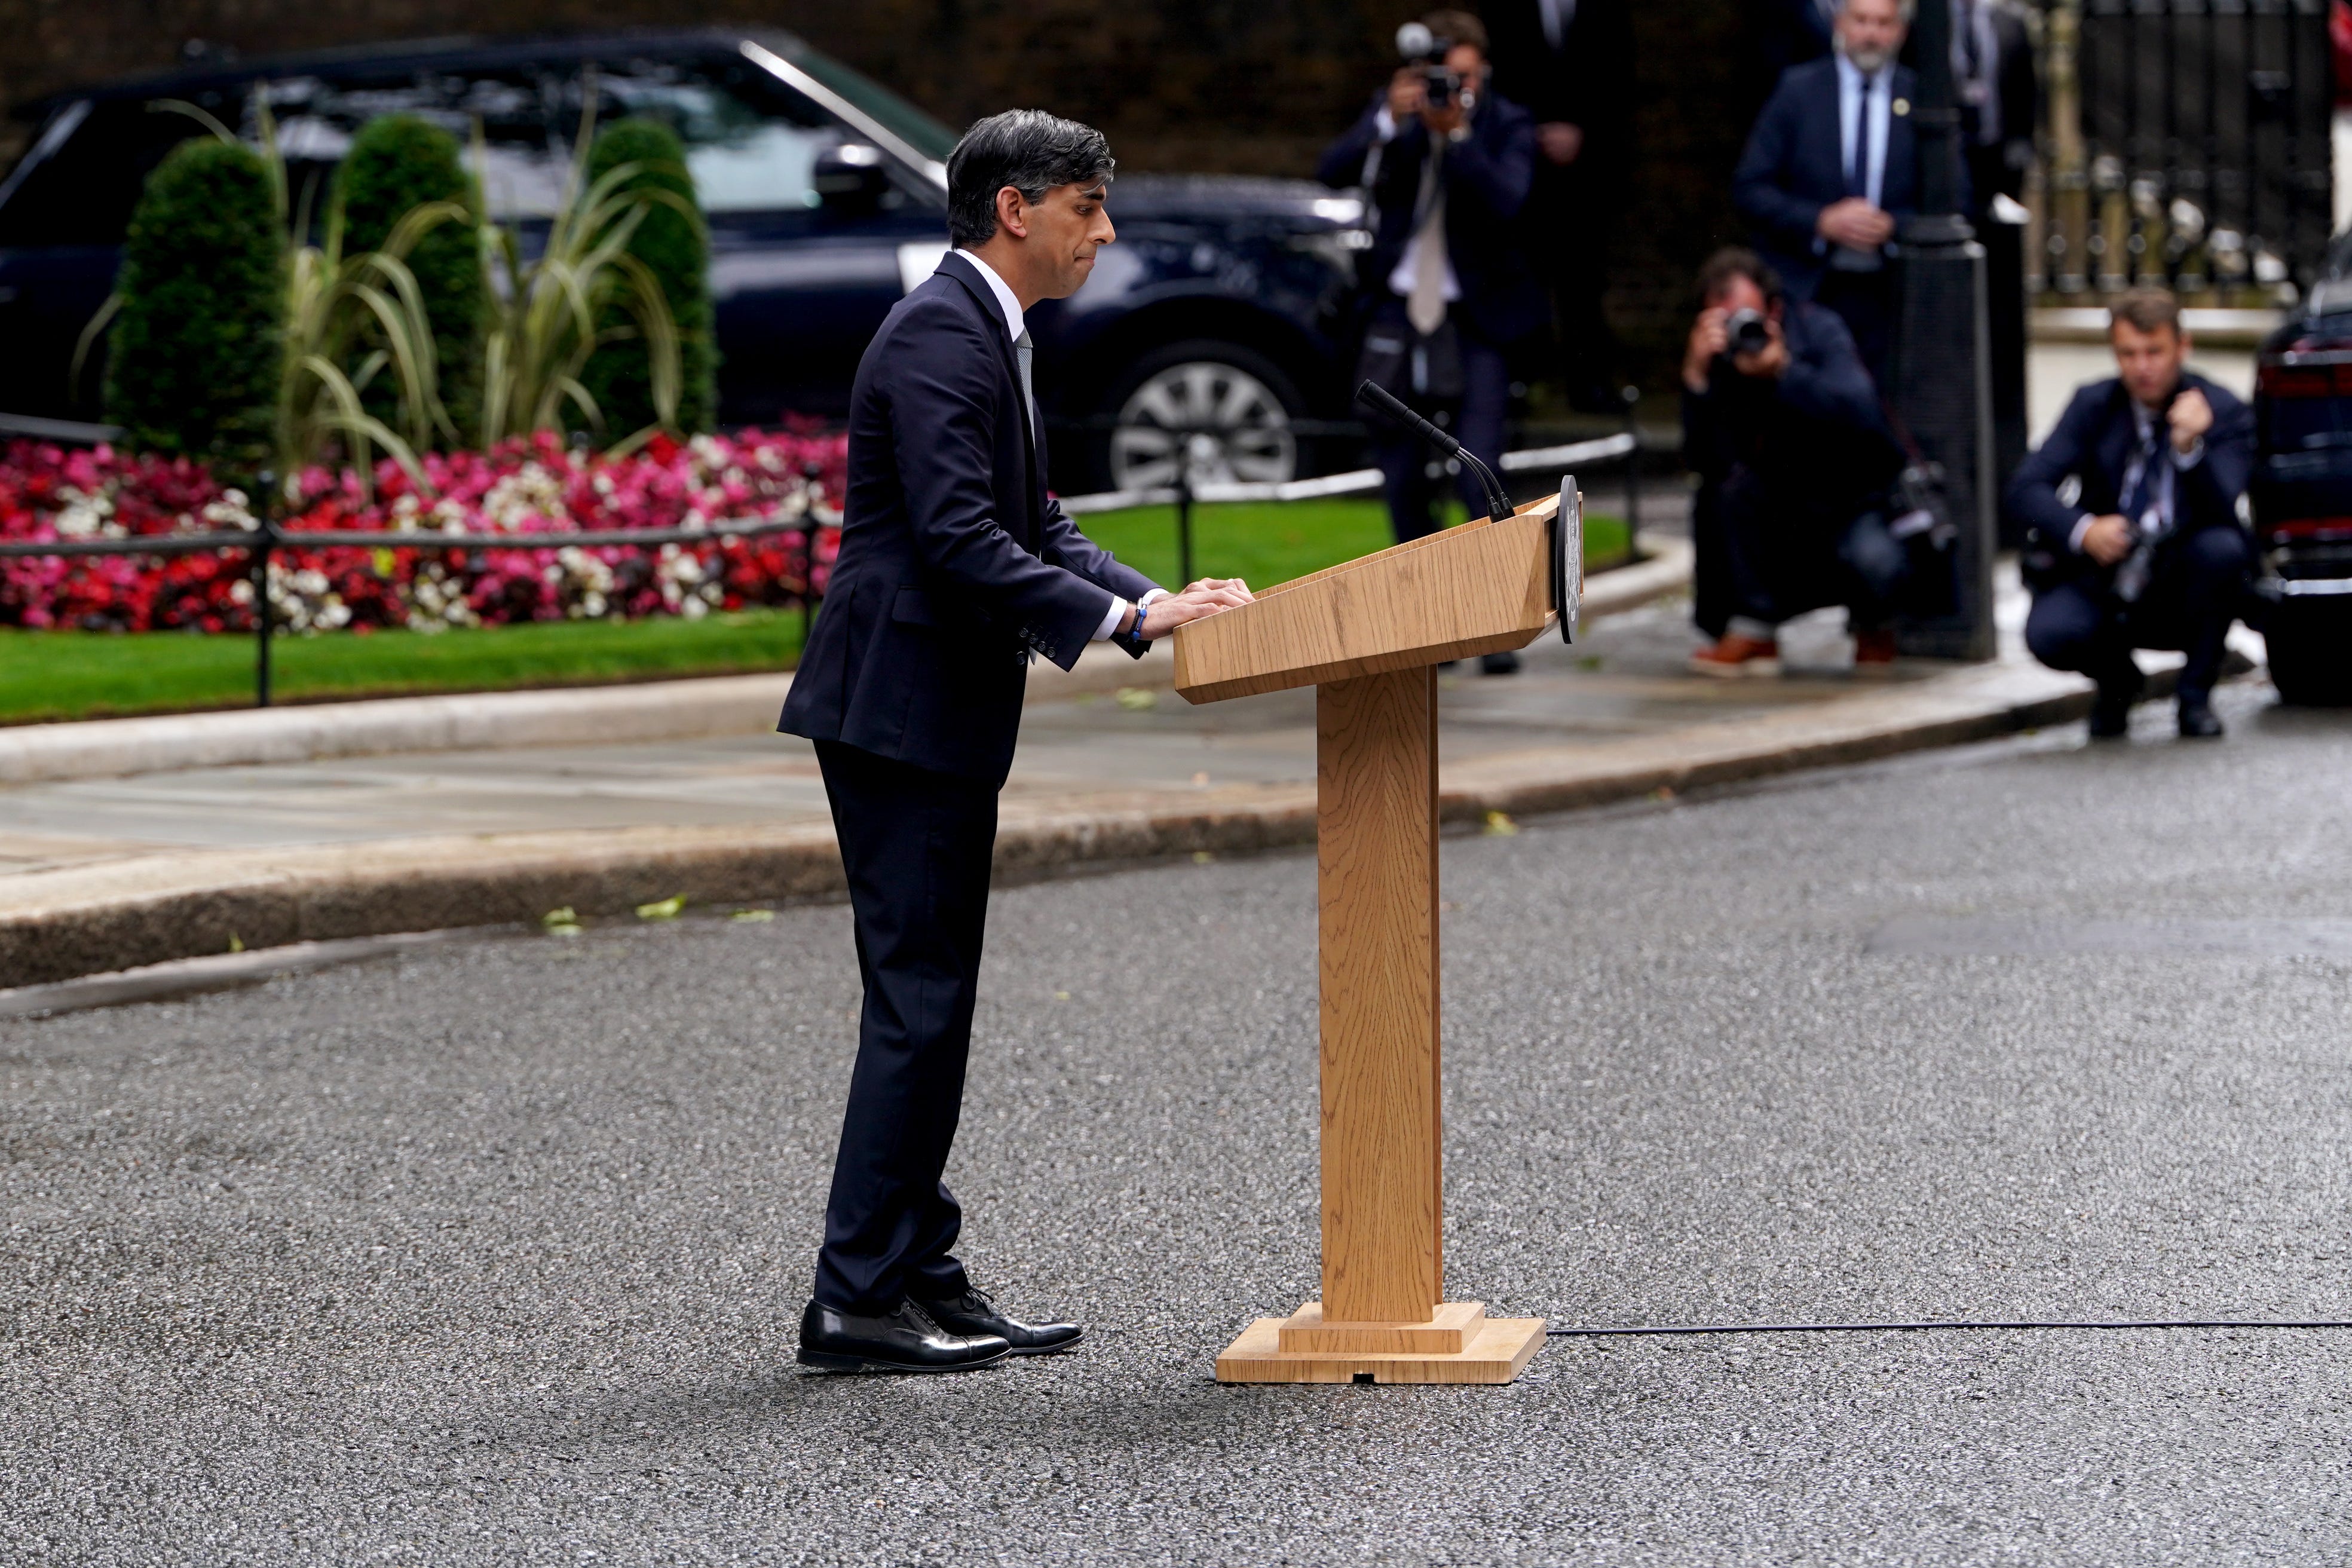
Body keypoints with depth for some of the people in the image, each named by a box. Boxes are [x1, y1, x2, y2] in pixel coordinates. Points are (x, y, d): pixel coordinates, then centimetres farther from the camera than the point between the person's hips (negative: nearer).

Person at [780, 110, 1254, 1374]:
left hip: (938, 715, 11)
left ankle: (919, 1274, 18)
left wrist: (1158, 600, 3)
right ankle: (855, 1302, -4)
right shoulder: (940, 334, -15)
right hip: (901, 711, -11)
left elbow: (1035, 527, 17)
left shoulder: (989, 335, 17)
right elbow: (957, 536, -24)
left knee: (930, 1002, 12)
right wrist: (1123, 619, -25)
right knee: (916, 1001, -8)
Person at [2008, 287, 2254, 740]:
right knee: (2049, 634, -30)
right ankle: (2116, 679, 10)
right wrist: (2083, 530, -28)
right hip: (2103, 580, 1)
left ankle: (2196, 694, -8)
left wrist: (2190, 448, -39)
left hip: (2182, 590, -1)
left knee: (2222, 546, -33)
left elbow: (2220, 513, -21)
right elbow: (2027, 487, -8)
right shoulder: (2094, 406, 0)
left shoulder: (2222, 412, -8)